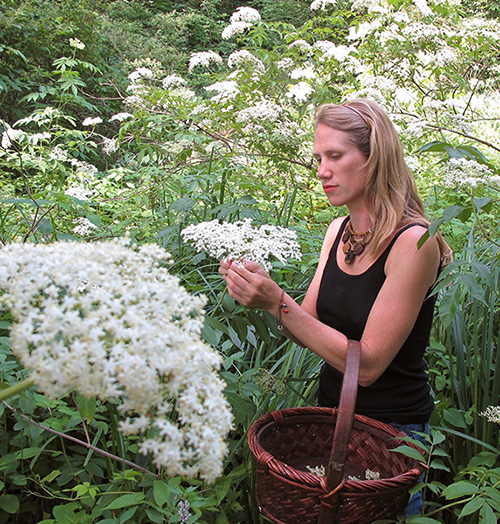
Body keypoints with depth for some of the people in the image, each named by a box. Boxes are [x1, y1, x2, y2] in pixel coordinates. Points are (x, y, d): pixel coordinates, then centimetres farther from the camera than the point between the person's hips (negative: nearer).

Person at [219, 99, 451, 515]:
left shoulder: (414, 242, -22)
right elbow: (311, 331, 0)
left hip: (391, 429, -6)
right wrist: (258, 292, -18)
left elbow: (367, 364, -23)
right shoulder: (338, 231, 0)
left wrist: (278, 303, -28)